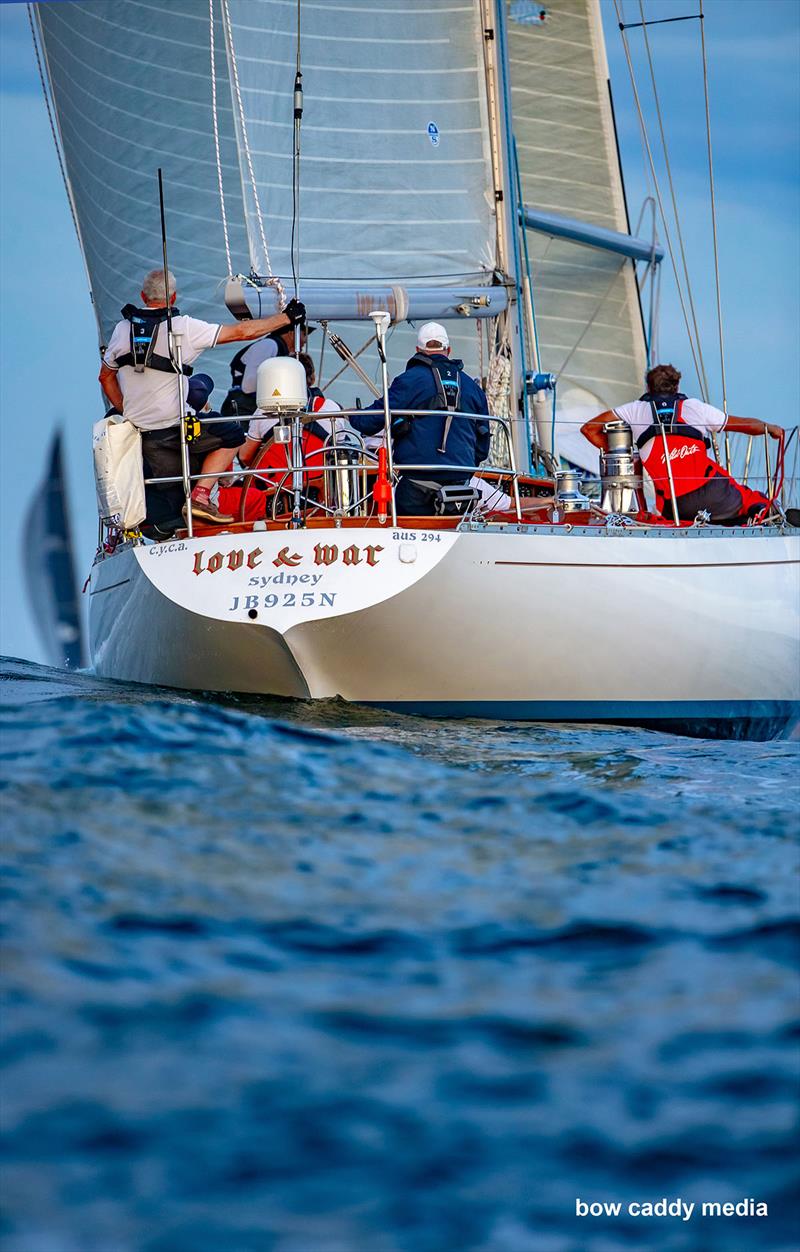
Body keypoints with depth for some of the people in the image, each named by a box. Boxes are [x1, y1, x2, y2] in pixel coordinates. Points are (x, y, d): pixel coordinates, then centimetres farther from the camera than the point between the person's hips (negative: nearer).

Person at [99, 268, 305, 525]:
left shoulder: (122, 329, 6)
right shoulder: (184, 328, -9)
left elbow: (106, 376, 16)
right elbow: (241, 332, -4)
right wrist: (287, 318, 6)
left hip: (141, 431, 5)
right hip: (173, 425, -5)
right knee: (232, 435, 12)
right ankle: (200, 496, -1)